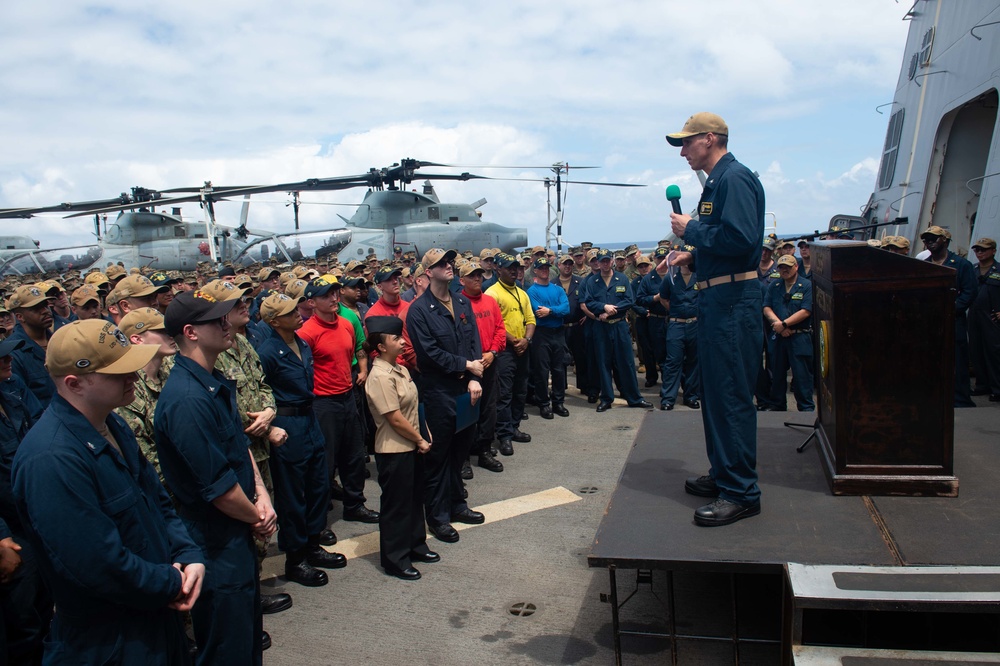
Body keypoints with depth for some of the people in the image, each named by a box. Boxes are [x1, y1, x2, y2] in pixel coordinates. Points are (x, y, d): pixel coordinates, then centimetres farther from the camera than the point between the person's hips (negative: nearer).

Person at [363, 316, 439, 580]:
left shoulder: (400, 369, 6)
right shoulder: (380, 377, -22)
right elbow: (396, 419, -21)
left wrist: (423, 437, 3)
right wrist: (420, 440, -11)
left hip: (411, 447, 9)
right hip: (393, 451, -9)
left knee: (415, 498, 20)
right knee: (396, 504, 5)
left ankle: (415, 545, 37)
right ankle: (394, 559, 20)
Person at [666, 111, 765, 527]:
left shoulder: (735, 178, -12)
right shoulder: (716, 183, 19)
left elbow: (741, 238, -25)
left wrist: (691, 230, -13)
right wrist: (693, 258, 11)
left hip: (733, 301, -11)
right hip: (715, 298, 11)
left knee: (732, 395, -7)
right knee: (715, 391, 17)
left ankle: (741, 493, 0)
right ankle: (723, 475, 29)